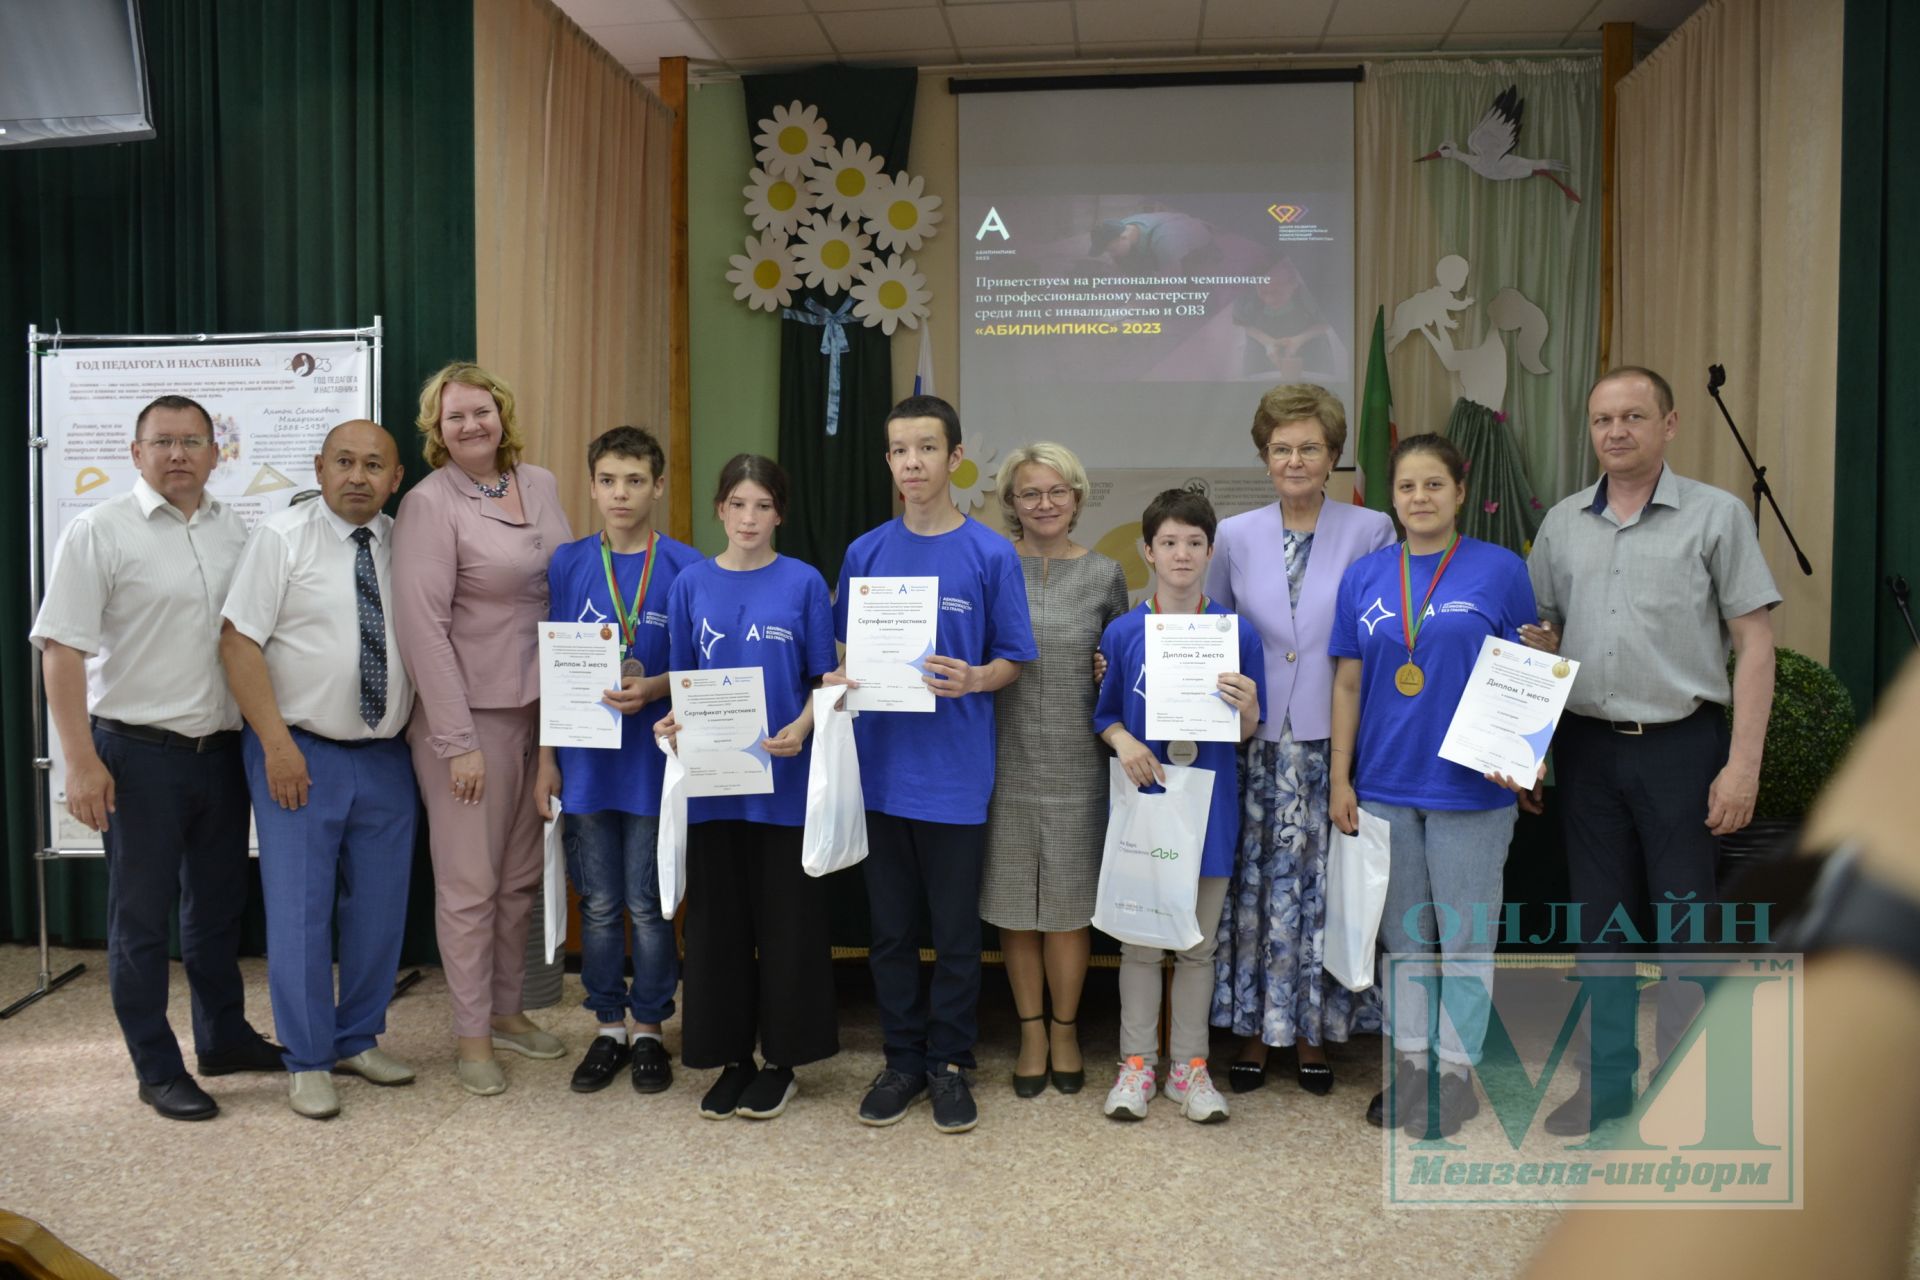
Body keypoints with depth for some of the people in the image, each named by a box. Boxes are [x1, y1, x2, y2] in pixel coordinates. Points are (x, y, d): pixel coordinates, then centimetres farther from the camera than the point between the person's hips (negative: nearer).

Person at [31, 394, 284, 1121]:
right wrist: (81, 762, -15)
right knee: (142, 917, 6)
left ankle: (224, 1038, 33)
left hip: (222, 750, 5)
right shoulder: (101, 531, -8)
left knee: (219, 904, 17)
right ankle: (157, 1070, 18)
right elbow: (61, 649, -10)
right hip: (140, 755, -5)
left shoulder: (236, 531, 7)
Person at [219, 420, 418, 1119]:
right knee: (300, 911, 1)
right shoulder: (282, 537, -6)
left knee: (379, 906, 11)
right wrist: (276, 742, -15)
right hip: (301, 754, -4)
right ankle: (308, 1062, 16)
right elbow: (239, 641, -9)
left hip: (386, 758, 4)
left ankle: (360, 1040, 29)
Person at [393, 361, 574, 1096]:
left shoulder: (541, 485, 7)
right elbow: (423, 626, -14)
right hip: (469, 713, -6)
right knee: (470, 883, 3)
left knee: (521, 875, 14)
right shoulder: (428, 505, -11)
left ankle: (507, 1009, 30)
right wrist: (457, 742, -16)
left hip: (539, 706, 6)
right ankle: (472, 1035, 17)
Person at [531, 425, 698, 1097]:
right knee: (599, 904, 12)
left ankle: (650, 1029, 24)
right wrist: (547, 759, 3)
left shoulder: (684, 566, -4)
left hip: (652, 759, -2)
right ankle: (609, 1027, 26)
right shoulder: (568, 563, 4)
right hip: (584, 758, 2)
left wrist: (652, 689, -19)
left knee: (649, 905, 7)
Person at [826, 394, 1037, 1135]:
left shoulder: (991, 555, -3)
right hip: (881, 766, 3)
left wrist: (972, 679, -20)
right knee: (890, 928, 12)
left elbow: (1011, 662, -1)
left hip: (955, 773, -2)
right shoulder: (866, 553, 5)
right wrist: (839, 680, -9)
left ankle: (950, 1064, 25)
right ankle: (902, 1060, 28)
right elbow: (846, 652, 12)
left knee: (955, 932, 8)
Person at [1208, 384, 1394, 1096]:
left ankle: (1314, 1032, 23)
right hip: (1258, 742, 2)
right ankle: (1255, 1031, 21)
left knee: (1324, 887, 6)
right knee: (1256, 885, 6)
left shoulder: (1371, 533, -1)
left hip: (1334, 742, -1)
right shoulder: (1235, 537, 5)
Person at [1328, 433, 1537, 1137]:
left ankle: (1456, 1071, 21)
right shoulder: (1364, 577, 5)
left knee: (1464, 936, 6)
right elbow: (1349, 683, 7)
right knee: (1403, 933, 14)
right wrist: (1340, 779, 4)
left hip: (1469, 787, -3)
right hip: (1386, 785, 3)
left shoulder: (1500, 570, -3)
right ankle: (1409, 1062, 28)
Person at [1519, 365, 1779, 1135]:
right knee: (1599, 920, 11)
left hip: (1681, 746, -3)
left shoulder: (1716, 515, -2)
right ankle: (1605, 1082, 24)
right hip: (1587, 746, 4)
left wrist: (1744, 762, -11)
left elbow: (1753, 644, -5)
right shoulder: (1561, 524, 9)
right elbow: (1539, 640, 14)